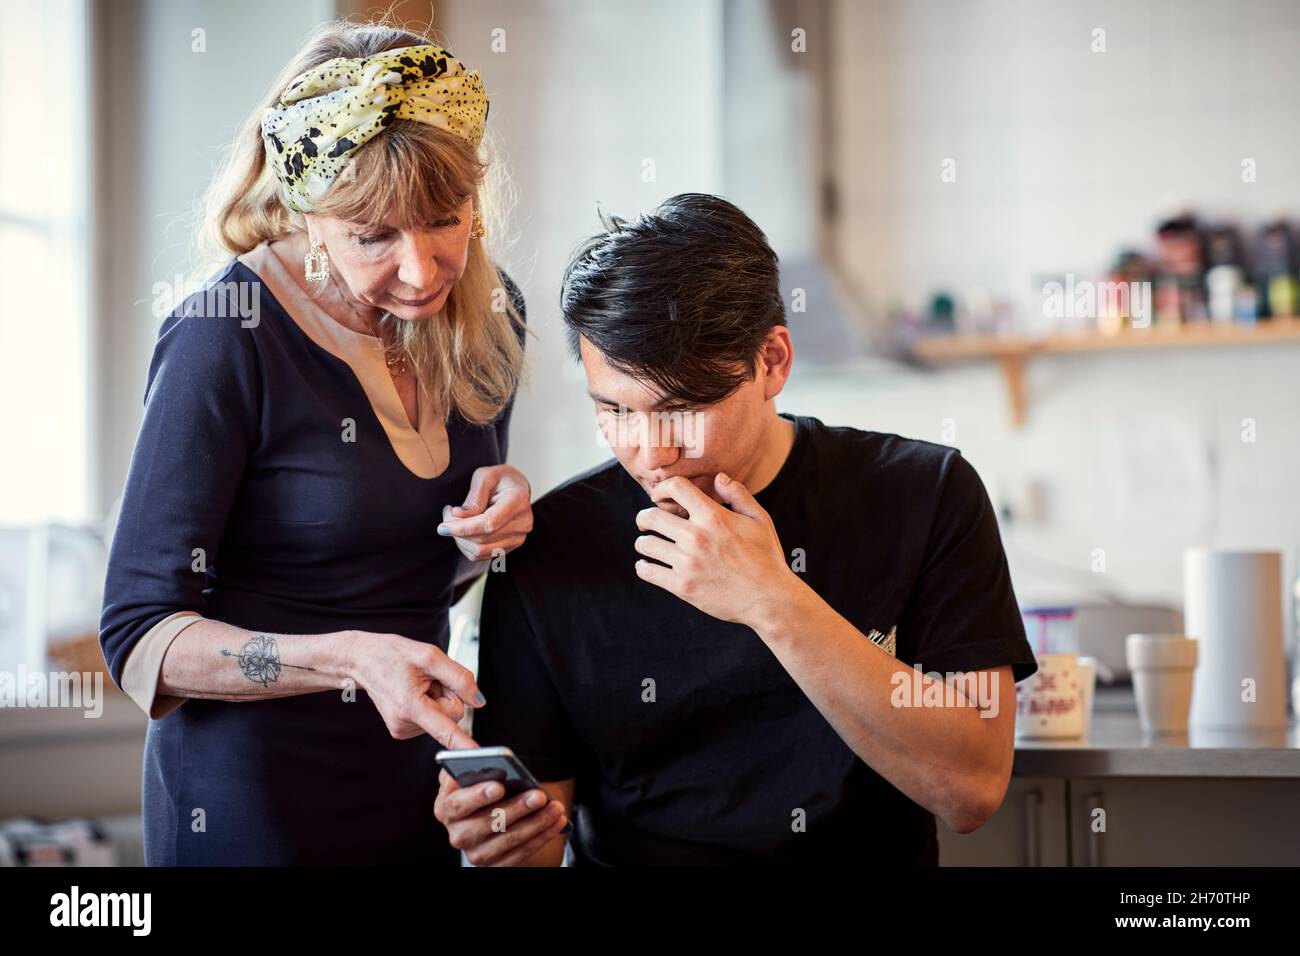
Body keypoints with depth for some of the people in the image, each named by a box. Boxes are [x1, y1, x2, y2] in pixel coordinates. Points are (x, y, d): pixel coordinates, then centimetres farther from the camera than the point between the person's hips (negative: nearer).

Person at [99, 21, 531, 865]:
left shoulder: (487, 312, -2)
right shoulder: (226, 337, -21)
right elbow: (138, 636, -18)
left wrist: (491, 530, -9)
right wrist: (350, 659, -32)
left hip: (418, 785, 6)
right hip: (253, 803, -6)